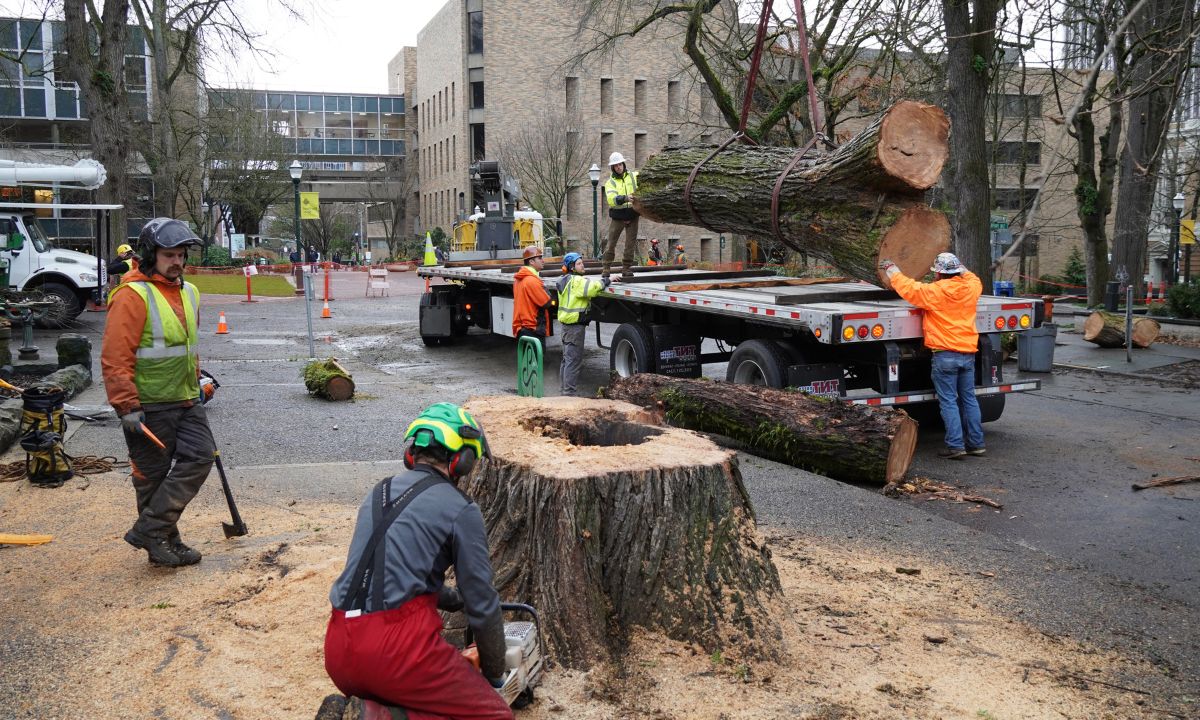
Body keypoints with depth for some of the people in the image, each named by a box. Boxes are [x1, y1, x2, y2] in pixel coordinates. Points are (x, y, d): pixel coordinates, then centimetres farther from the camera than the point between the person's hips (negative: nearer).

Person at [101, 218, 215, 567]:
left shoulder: (189, 292, 12)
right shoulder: (132, 296, -14)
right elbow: (115, 357, -19)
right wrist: (127, 406, -21)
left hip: (185, 400, 8)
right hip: (148, 406, -7)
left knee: (200, 456, 0)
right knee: (153, 474, 2)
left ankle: (151, 531, 8)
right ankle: (159, 538, 16)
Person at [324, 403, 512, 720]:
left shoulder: (377, 495, 19)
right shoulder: (459, 508, -1)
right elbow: (483, 605, 2)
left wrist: (455, 599, 42)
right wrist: (494, 674, 17)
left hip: (339, 651, 8)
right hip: (399, 646, -7)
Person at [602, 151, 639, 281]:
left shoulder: (634, 176, 4)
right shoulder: (610, 182, -4)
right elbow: (611, 199, -21)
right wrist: (625, 198, -39)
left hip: (632, 215, 2)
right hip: (617, 216, -2)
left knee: (631, 244, 5)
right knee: (611, 243, 2)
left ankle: (627, 268, 15)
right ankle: (606, 268, 10)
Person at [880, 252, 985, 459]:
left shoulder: (935, 291, -12)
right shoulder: (971, 288, 4)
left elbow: (907, 287, -2)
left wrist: (891, 269, 13)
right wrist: (960, 268, 42)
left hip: (945, 355, -6)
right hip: (968, 354, 6)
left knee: (948, 401, -1)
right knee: (969, 399, 13)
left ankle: (955, 445, -4)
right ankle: (976, 443, 17)